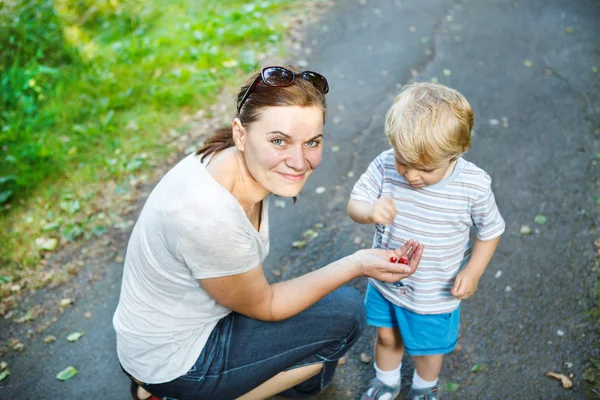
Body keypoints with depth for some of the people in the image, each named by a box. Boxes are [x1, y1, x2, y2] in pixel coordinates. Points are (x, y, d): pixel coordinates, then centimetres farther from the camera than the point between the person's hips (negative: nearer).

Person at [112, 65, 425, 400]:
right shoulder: (211, 219, -36)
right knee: (345, 315, -9)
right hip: (172, 362, -7)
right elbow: (264, 306, -18)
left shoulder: (249, 165, -12)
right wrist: (356, 265, -22)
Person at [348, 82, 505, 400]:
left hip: (435, 293, -1)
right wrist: (370, 212, -37)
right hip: (386, 279, 2)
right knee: (387, 337, 26)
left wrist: (473, 271, -16)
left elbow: (490, 230, -8)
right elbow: (354, 204, -15)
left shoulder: (474, 186, -25)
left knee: (428, 348, 23)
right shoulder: (385, 166, -23)